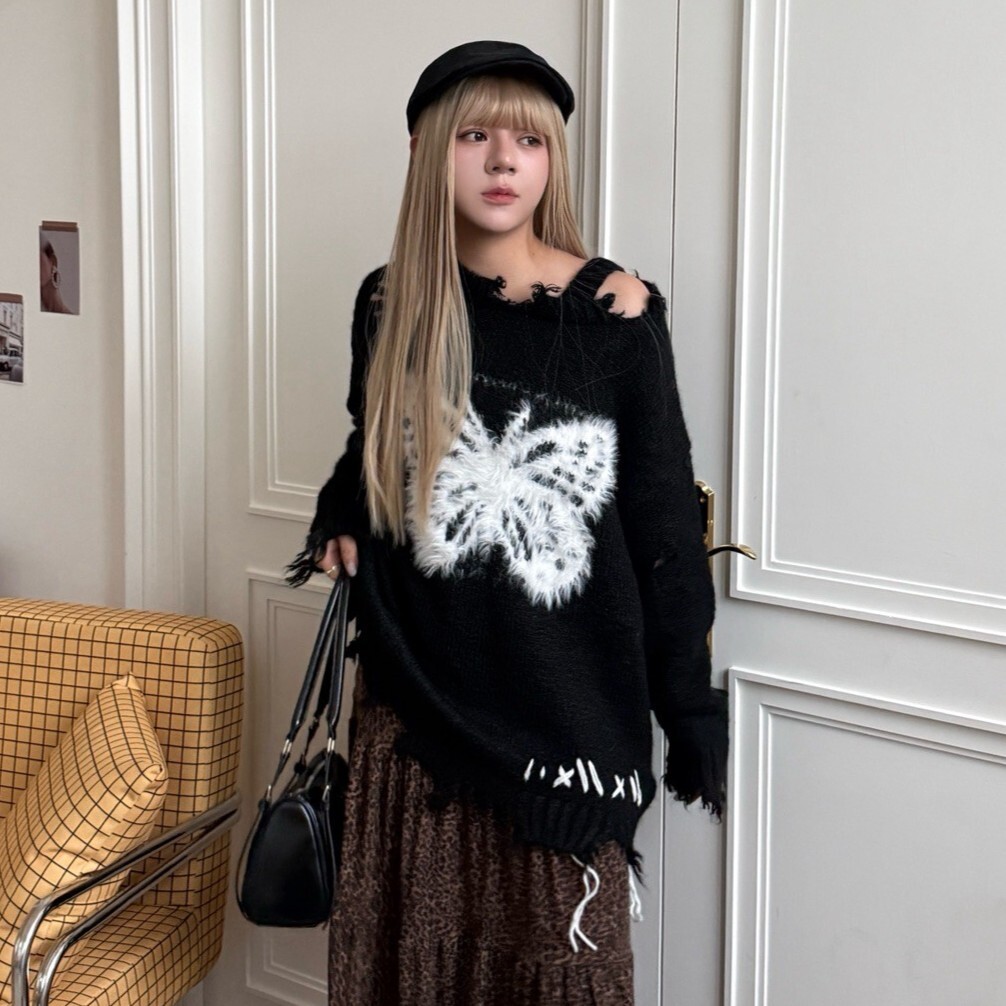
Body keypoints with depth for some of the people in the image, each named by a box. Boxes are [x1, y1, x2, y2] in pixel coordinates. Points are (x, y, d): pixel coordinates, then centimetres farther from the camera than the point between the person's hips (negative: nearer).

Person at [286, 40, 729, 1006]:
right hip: (417, 697, 3)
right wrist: (338, 527, 0)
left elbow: (665, 523, -4)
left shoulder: (614, 311, -7)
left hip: (566, 705, -3)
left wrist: (693, 712, -3)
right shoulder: (391, 304, 2)